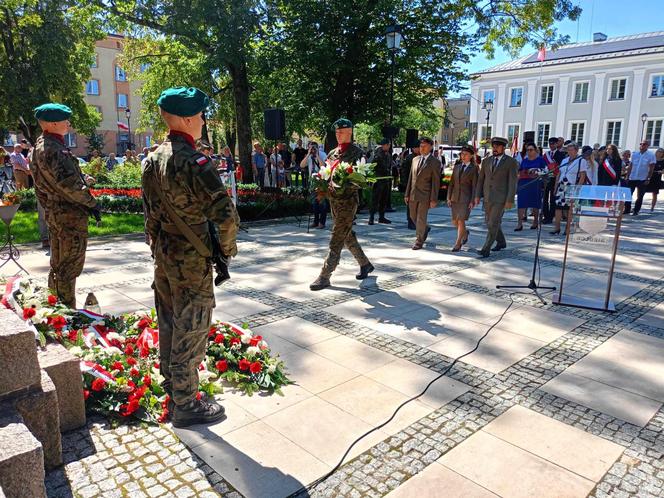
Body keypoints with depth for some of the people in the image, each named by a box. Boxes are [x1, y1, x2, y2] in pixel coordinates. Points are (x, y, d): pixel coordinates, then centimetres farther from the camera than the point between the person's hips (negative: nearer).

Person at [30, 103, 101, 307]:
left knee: (58, 265, 18)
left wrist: (50, 207, 21)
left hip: (55, 213, 10)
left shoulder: (40, 146, 15)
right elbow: (68, 184, -23)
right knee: (70, 266, -3)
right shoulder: (53, 150, -17)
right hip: (70, 215, -10)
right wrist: (91, 202, -13)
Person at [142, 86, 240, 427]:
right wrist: (227, 248, -11)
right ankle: (185, 405, 19)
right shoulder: (194, 161, -22)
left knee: (169, 321, 23)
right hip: (191, 261, -9)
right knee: (190, 331, 4)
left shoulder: (154, 158, 5)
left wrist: (156, 245, 21)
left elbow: (150, 210, 13)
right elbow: (226, 215, -28)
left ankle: (171, 380, 43)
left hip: (162, 255, 9)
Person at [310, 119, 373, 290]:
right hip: (333, 199, 8)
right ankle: (365, 264, 34)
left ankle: (325, 276, -3)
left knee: (336, 240, -7)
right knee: (347, 236, 17)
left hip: (348, 200, -8)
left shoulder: (357, 153, -7)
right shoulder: (332, 153, 13)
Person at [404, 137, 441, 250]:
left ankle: (419, 241, 12)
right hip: (413, 194, 6)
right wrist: (407, 194, 10)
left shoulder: (435, 162, -6)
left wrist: (433, 199, -12)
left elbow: (436, 182, -8)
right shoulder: (415, 160, 11)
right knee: (413, 216, 15)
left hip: (425, 195, -6)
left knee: (421, 219, -1)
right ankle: (425, 229, 41)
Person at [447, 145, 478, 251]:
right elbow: (451, 183, 10)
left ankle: (458, 244, 0)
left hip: (466, 198, -5)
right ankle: (465, 232, 38)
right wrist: (449, 198, 3)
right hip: (455, 197, 5)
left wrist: (472, 201, -12)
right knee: (455, 222, 8)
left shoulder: (474, 169, -2)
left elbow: (474, 186, -6)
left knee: (461, 221, -10)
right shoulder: (457, 167, 11)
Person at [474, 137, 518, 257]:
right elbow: (481, 179, 11)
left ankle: (486, 249, -7)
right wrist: (477, 195, 5)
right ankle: (501, 242, 37)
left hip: (501, 198, -6)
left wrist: (510, 200, -15)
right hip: (487, 197, 6)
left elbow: (512, 183, -10)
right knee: (490, 222, 16)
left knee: (493, 224, -10)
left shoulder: (511, 162, -6)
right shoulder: (486, 160, 8)